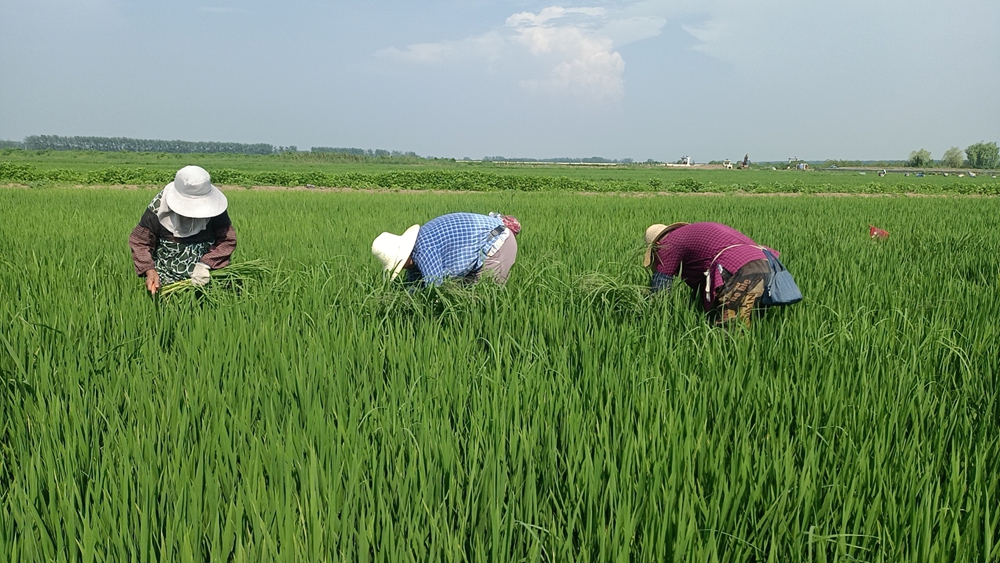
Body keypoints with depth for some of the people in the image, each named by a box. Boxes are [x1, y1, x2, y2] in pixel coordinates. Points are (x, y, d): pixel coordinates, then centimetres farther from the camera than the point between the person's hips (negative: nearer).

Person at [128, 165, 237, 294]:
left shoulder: (213, 208, -8)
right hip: (166, 278, 0)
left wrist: (205, 264, -21)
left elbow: (228, 239, -6)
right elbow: (139, 241, -3)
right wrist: (149, 270, -19)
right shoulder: (158, 208, -10)